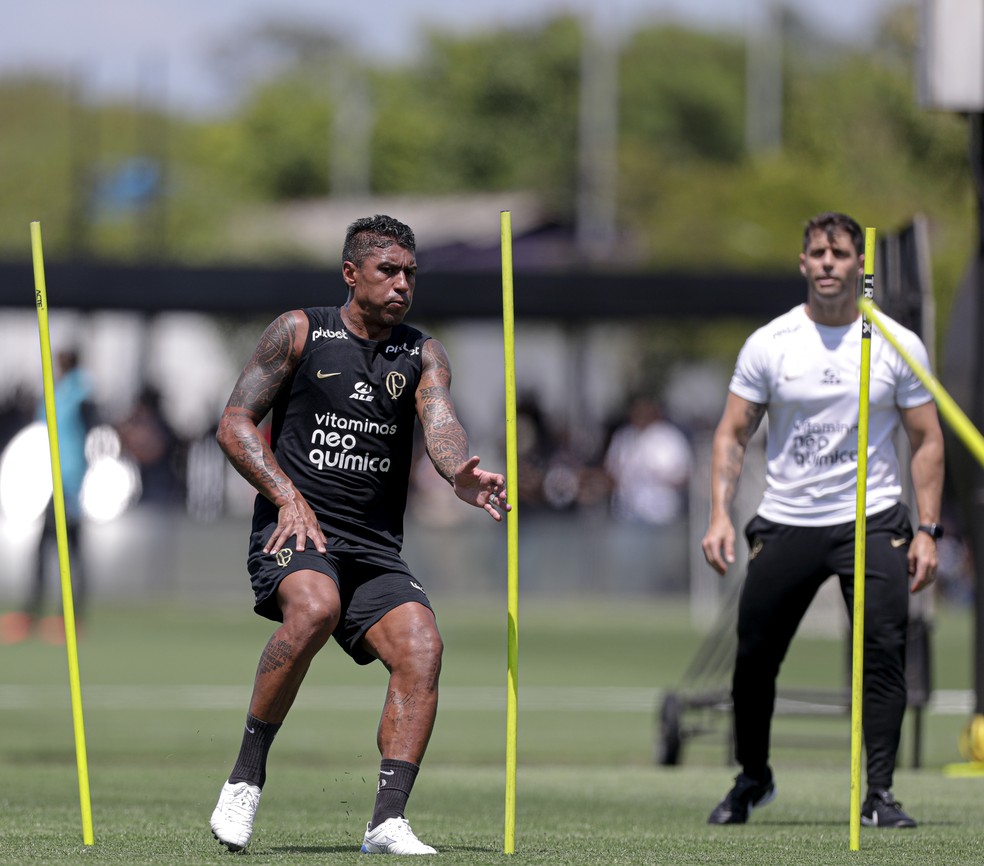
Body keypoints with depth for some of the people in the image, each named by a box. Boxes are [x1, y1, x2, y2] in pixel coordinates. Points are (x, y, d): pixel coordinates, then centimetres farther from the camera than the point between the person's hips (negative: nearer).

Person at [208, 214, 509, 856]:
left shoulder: (423, 354, 12)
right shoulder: (300, 333, 5)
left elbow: (441, 424, -7)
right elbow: (235, 424, 3)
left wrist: (463, 476, -31)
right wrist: (288, 496, -13)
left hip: (376, 550, 4)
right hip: (292, 532, -4)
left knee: (422, 649, -21)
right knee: (315, 609, -35)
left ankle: (388, 821, -23)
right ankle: (247, 773, -21)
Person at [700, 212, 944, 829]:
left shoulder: (899, 345, 0)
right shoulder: (768, 344, 1)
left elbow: (928, 441, 4)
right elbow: (732, 435, 5)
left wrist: (927, 532, -4)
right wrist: (720, 515, -7)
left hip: (873, 521, -1)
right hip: (785, 522, 1)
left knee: (883, 651, -15)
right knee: (755, 658, 4)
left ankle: (879, 793, -10)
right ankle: (753, 778, 26)